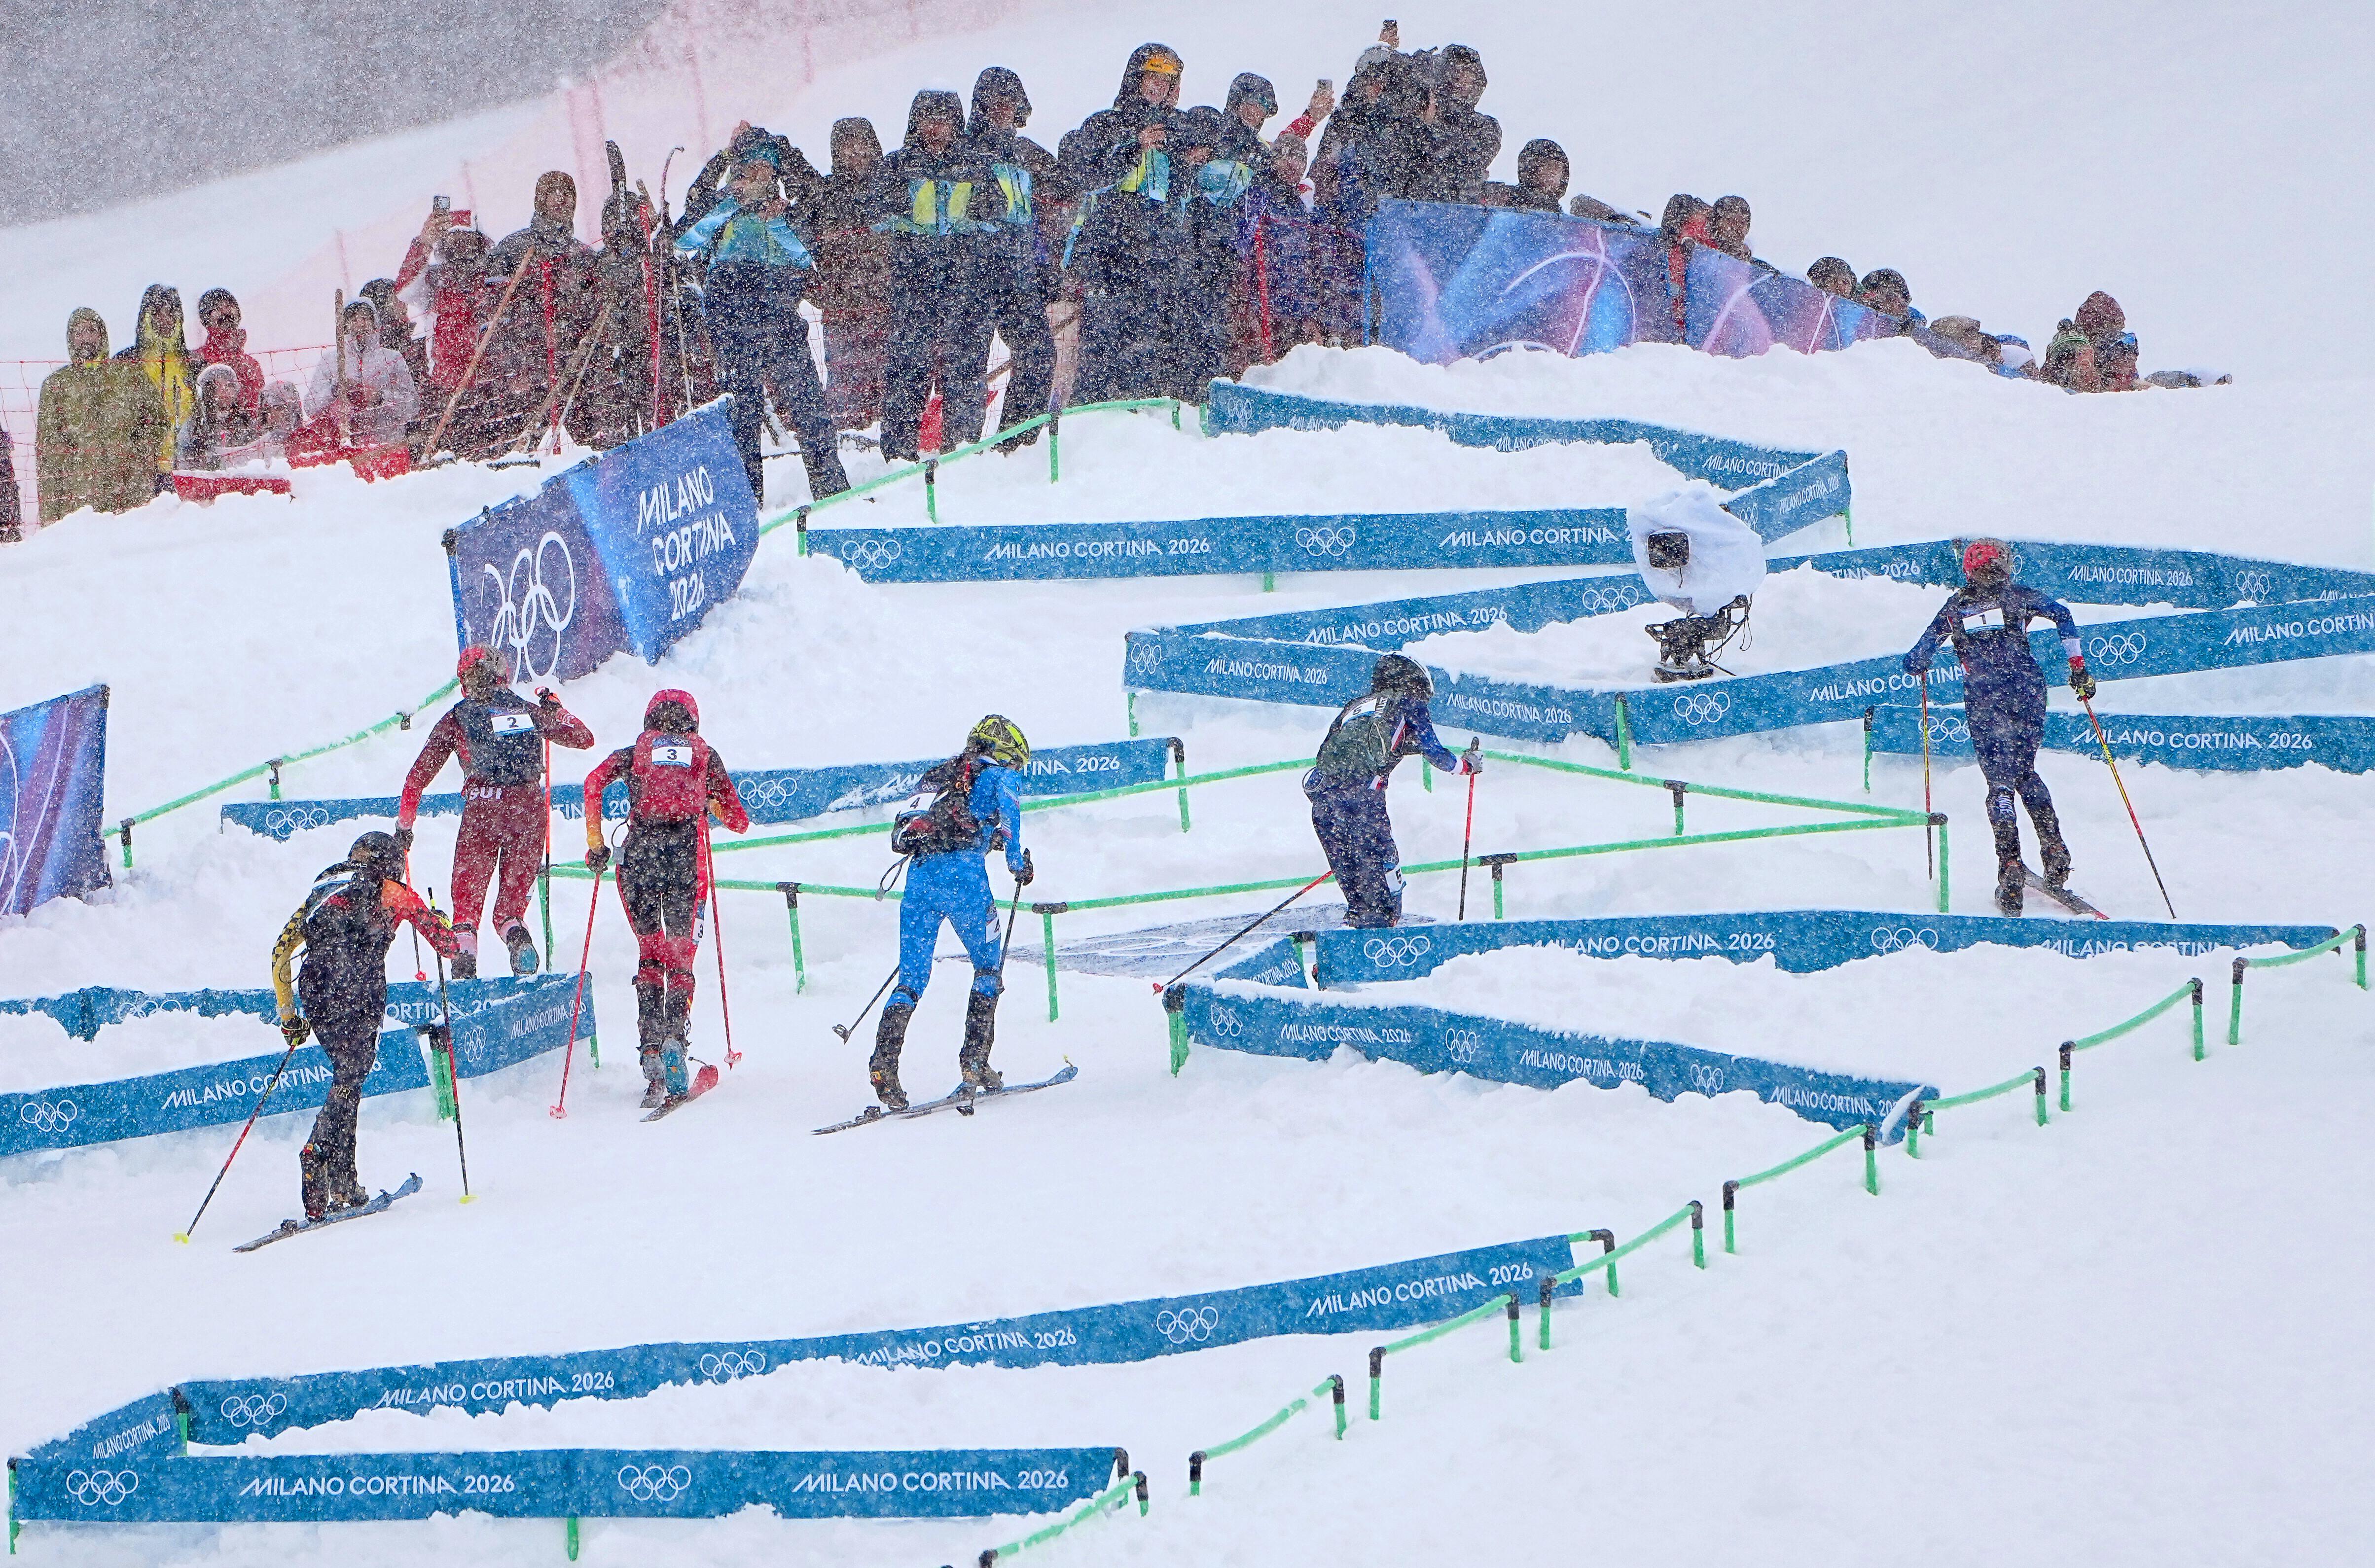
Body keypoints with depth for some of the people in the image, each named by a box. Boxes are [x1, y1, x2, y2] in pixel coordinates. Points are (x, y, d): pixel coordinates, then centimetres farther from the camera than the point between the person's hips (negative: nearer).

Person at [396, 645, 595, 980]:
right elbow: (583, 738, 24)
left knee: (467, 896, 9)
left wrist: (404, 824, 17)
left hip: (483, 807, -2)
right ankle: (513, 930, -18)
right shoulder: (529, 710, 14)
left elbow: (419, 776, 9)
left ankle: (465, 950, -13)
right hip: (530, 808, 2)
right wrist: (555, 711, 39)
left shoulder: (456, 719, 10)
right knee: (514, 894, 13)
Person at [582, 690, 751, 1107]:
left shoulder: (633, 754, 19)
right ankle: (674, 1036, -21)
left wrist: (595, 844, 5)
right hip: (687, 856, 0)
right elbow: (738, 821, 21)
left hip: (639, 854, 1)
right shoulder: (706, 757, 19)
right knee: (681, 957, 5)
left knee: (649, 953, 14)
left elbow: (595, 782, 0)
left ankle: (650, 1046, 0)